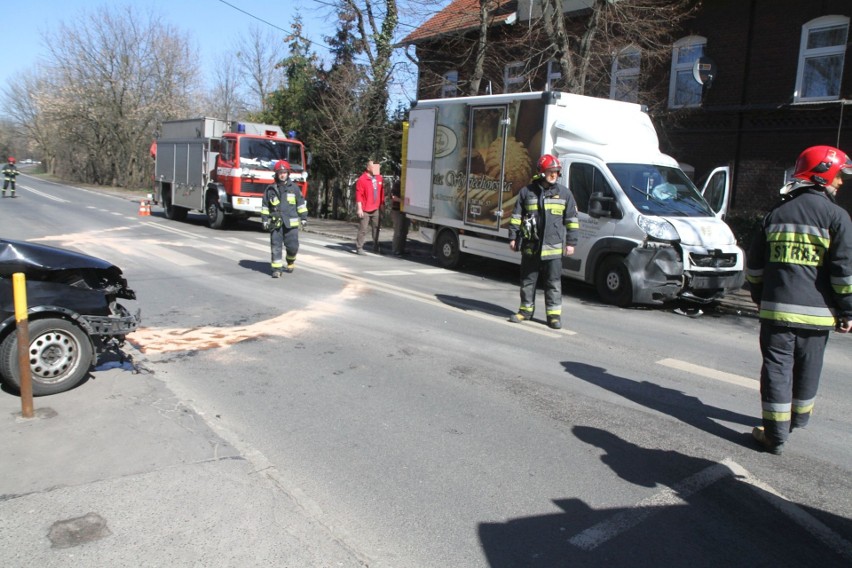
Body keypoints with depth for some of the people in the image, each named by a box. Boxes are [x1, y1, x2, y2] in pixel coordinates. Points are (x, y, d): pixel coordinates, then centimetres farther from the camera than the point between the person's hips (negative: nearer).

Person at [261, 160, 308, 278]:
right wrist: (265, 220, 7)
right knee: (276, 246, -2)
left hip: (291, 223, 0)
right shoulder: (270, 189, 6)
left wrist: (304, 218, 7)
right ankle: (276, 269, 2)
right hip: (275, 223, 0)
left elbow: (301, 203, 11)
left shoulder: (294, 188, 6)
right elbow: (265, 206, 12)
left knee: (292, 246, 2)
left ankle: (290, 263, 30)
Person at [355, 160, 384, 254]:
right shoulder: (362, 179, -10)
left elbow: (381, 192, 15)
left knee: (377, 227, 12)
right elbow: (358, 195, -12)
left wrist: (382, 204, 14)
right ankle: (359, 247, 6)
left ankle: (376, 247, 23)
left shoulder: (379, 178, 8)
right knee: (363, 229, -2)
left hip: (376, 209, 6)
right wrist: (359, 208, -15)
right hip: (365, 210, -6)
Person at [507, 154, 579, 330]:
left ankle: (554, 314, 8)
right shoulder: (527, 192, 4)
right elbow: (516, 216, 8)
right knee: (528, 280, 10)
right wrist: (513, 237, 3)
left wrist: (571, 242, 1)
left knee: (554, 282, 1)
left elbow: (572, 220, 7)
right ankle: (526, 310, 23)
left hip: (553, 247, -1)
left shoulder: (564, 193, 5)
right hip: (530, 246, 1)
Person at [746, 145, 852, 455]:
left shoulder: (776, 213, 9)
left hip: (775, 308, 2)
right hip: (815, 313, -2)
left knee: (777, 366, 3)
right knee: (807, 369, 17)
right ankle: (799, 417, 37)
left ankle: (775, 434, 2)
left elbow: (754, 264, 14)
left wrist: (760, 298, 25)